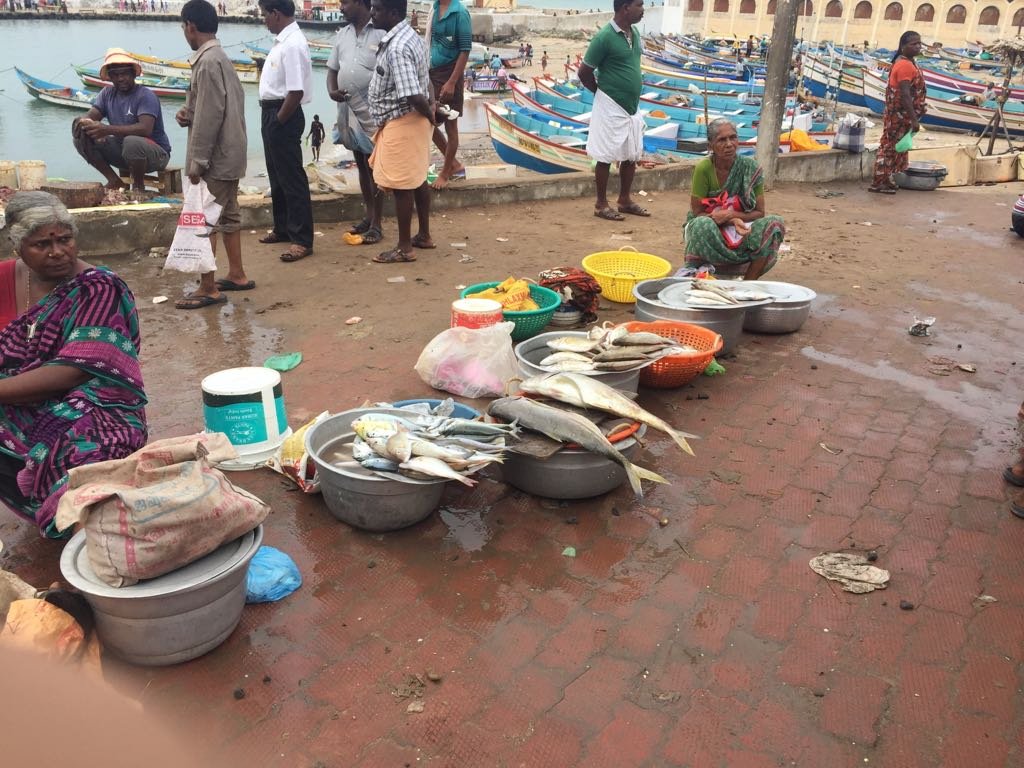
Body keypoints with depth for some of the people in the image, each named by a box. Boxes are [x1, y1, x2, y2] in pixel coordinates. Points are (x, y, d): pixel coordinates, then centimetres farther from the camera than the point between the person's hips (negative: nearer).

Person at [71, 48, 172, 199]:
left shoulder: (146, 96, -15)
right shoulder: (108, 93, 6)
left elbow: (145, 129, -30)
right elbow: (90, 116, -1)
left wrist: (107, 129, -36)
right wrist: (82, 121, -27)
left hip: (156, 153, -6)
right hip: (122, 151, 6)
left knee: (131, 142, -39)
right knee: (82, 136, -9)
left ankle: (138, 186, -12)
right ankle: (114, 181, 0)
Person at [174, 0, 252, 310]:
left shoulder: (207, 61, -18)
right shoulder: (221, 57, 13)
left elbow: (210, 116, -22)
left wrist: (197, 161, -19)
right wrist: (189, 113, 6)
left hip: (214, 157, -10)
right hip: (229, 154, 10)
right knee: (227, 215, 17)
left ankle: (208, 289, -1)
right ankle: (237, 275, 26)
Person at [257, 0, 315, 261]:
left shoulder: (293, 45, -20)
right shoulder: (283, 40, 11)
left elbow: (296, 91, -25)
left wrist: (279, 121, -16)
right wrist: (272, 118, 11)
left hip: (284, 116, -10)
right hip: (272, 113, 10)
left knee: (291, 177, -5)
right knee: (276, 175, 18)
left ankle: (302, 239, 2)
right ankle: (283, 228, 31)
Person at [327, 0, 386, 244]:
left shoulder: (382, 33, -9)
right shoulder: (342, 35, 11)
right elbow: (332, 69, 16)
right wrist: (332, 90, -5)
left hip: (373, 111, -6)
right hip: (348, 109, 6)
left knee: (374, 168, 0)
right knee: (361, 166, 14)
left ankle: (376, 225, 6)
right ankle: (368, 215, 25)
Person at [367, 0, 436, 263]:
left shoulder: (396, 48, -24)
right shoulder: (410, 36, 9)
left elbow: (414, 95, -29)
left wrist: (431, 117, -13)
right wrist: (431, 114, 12)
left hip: (401, 123, -10)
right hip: (413, 120, 10)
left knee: (401, 185, -1)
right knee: (418, 180, 17)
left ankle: (404, 247, 9)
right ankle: (424, 235, 30)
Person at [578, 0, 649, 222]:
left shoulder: (634, 33, 7)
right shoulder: (604, 37, -16)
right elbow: (584, 72, -11)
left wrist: (631, 94, 14)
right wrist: (603, 92, 2)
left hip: (631, 106, 8)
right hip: (611, 107, -8)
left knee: (631, 155, 13)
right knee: (606, 156, 1)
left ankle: (625, 201, 25)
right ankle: (601, 205, 11)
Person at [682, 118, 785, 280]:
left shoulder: (750, 168, -8)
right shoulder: (703, 168, -16)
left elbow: (759, 213, -6)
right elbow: (697, 213, -13)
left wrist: (730, 215, -24)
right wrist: (733, 222, -27)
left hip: (740, 228, 3)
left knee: (774, 224, -23)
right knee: (704, 225, -38)